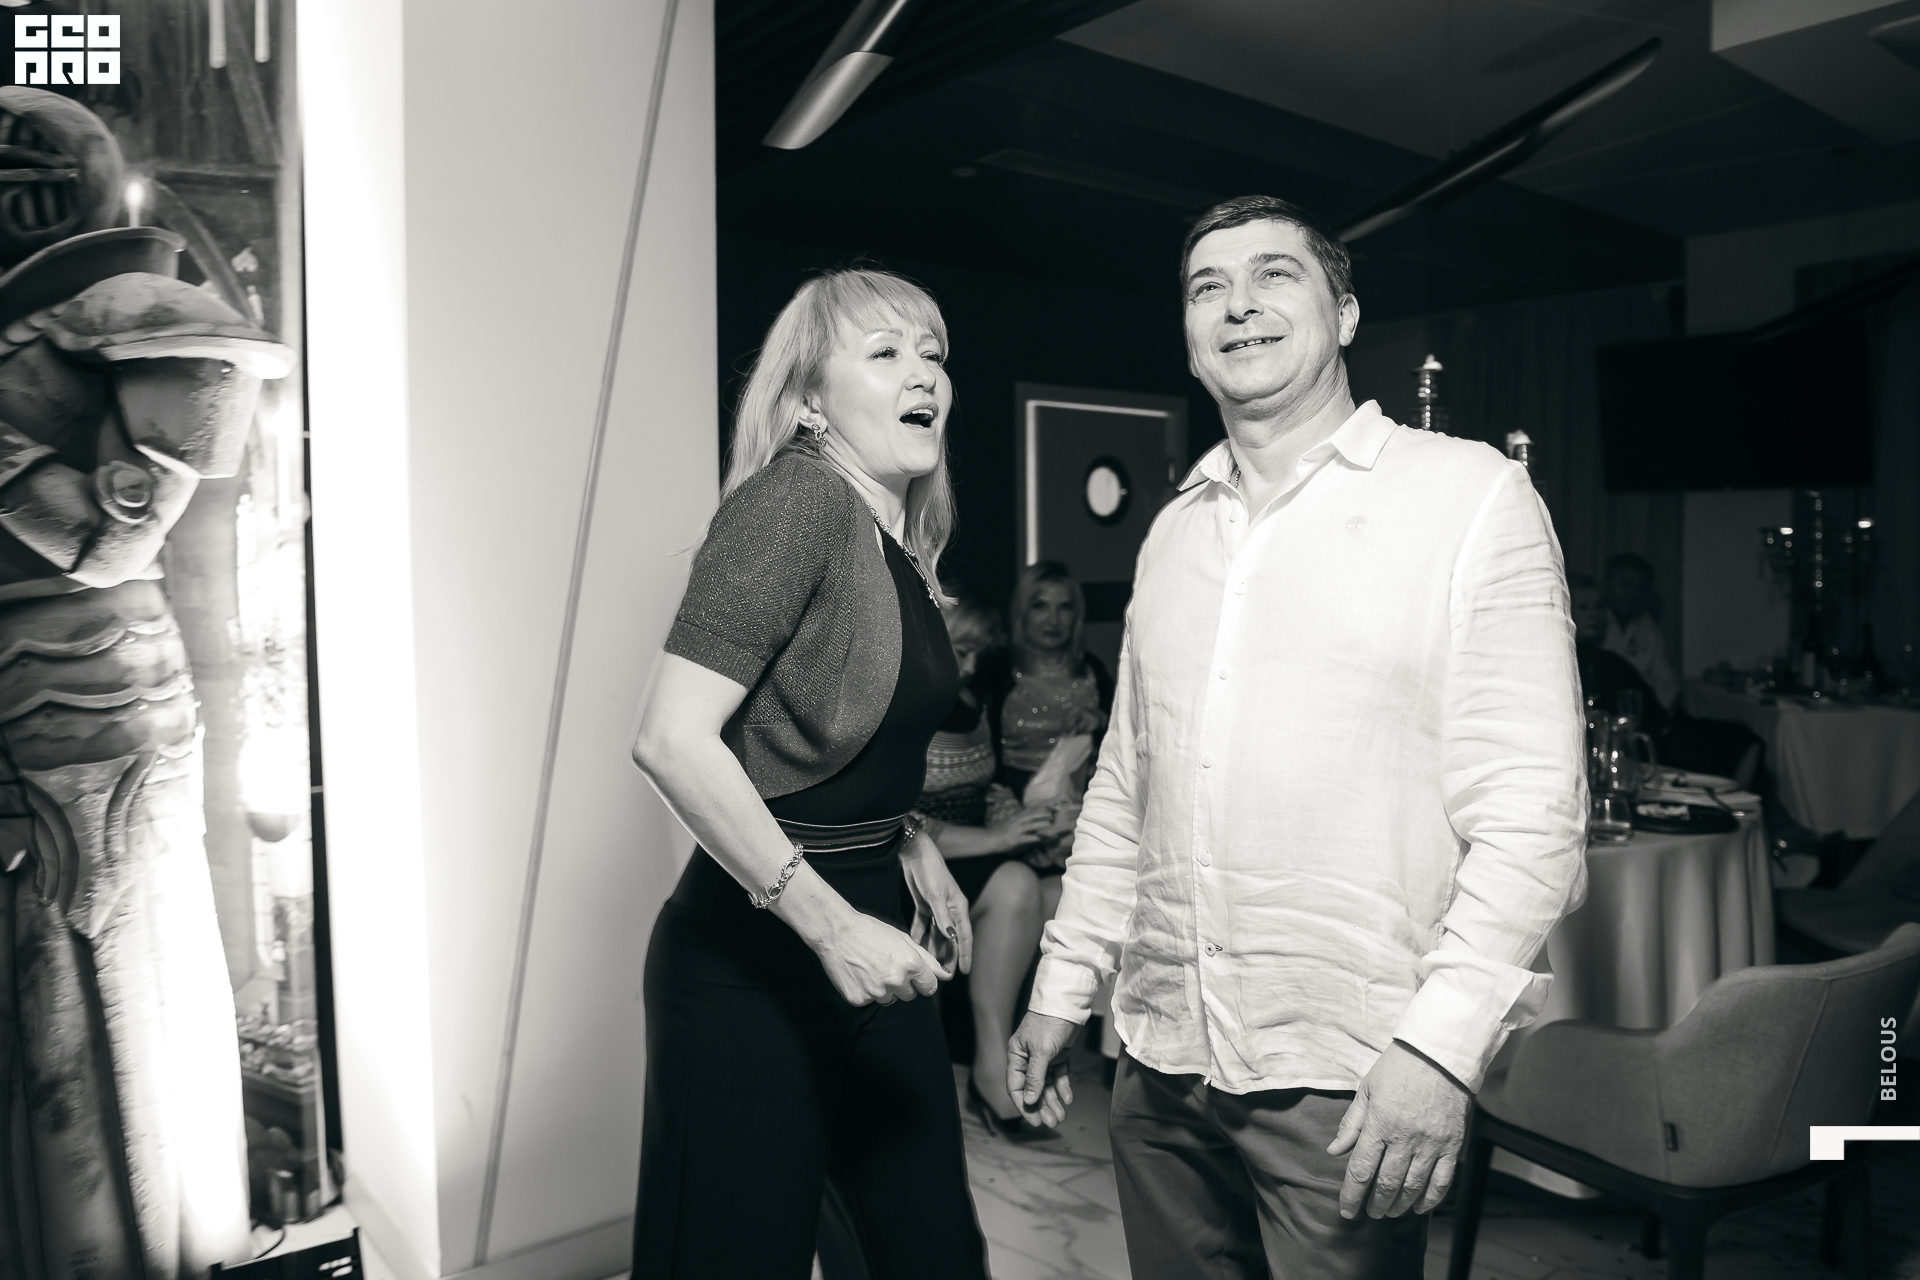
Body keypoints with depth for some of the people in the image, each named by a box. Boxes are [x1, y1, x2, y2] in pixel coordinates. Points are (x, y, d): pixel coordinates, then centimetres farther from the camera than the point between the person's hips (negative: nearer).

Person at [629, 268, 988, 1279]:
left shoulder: (905, 548, 8)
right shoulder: (795, 497, -17)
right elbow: (671, 740, -25)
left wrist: (907, 843, 8)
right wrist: (829, 923, -23)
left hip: (866, 937, 8)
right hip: (754, 953, -8)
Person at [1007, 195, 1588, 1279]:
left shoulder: (1472, 496, -5)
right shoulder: (1176, 530, 11)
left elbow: (1530, 811, -11)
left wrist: (1442, 1046, -19)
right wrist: (1063, 986, 13)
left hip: (1351, 1080, -5)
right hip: (1162, 1065, 5)